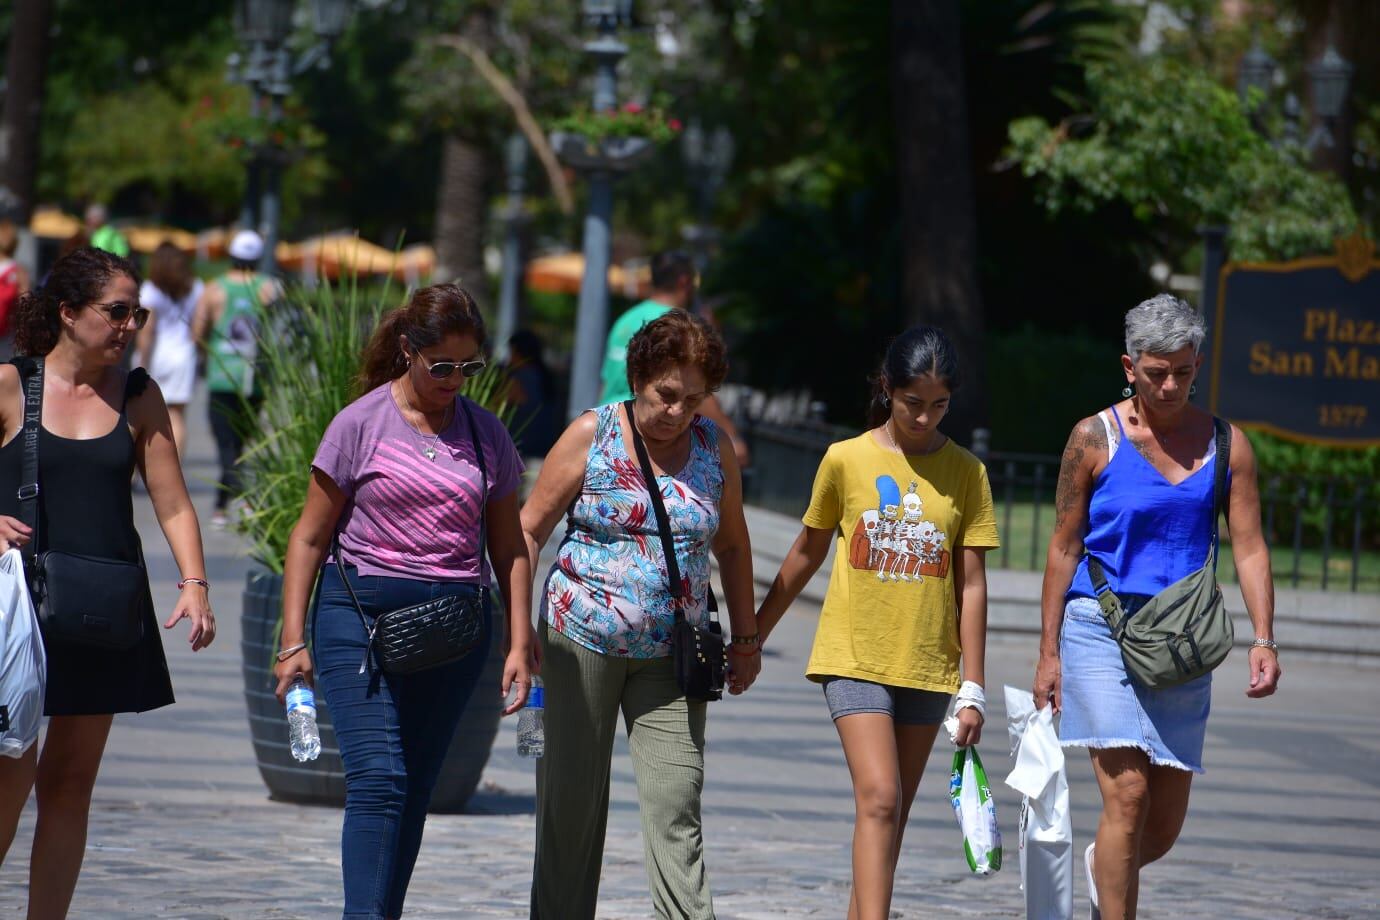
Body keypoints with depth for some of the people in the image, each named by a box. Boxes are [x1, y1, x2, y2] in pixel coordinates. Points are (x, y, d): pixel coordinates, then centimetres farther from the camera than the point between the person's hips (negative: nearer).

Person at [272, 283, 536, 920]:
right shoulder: (361, 425, -1)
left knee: (415, 790, 5)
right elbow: (311, 537, 2)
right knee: (378, 778, -15)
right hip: (361, 614, -3)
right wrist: (294, 643, -3)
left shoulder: (486, 435, 9)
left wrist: (519, 644, 7)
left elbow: (508, 548, 15)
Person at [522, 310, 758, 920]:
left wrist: (745, 638, 16)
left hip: (670, 657, 2)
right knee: (572, 799, 4)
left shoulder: (714, 447, 5)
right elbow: (530, 529, -1)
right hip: (580, 641, -2)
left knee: (677, 808, -7)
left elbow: (732, 545, 17)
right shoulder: (591, 435, -4)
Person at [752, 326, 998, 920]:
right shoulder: (846, 460, -1)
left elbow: (972, 584, 2)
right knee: (879, 801, -16)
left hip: (928, 665, 2)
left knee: (891, 811, 8)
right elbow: (807, 554, 11)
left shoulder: (966, 474, 1)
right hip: (855, 657, -2)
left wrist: (972, 689, -1)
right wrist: (754, 635, 17)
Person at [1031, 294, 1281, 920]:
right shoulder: (1095, 438, -2)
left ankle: (1103, 865, 41)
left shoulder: (1225, 445, 5)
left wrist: (1263, 640, -10)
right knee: (1128, 792, -16)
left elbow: (1249, 549, 3)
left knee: (1165, 824, 8)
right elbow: (1064, 548, 3)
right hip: (1101, 632, -3)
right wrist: (1048, 652, 1)